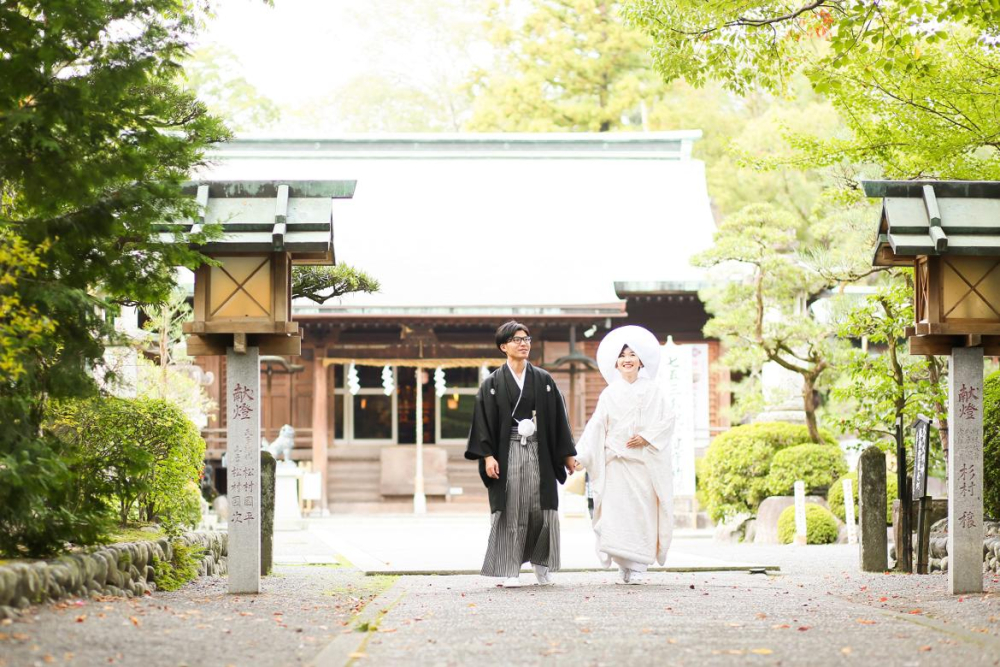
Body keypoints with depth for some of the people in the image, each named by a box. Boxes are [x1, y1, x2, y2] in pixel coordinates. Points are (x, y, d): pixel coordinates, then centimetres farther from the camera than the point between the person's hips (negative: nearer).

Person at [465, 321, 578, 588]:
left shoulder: (544, 380, 9)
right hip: (508, 453, -2)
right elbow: (483, 421, -1)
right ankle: (510, 571, 1)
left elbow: (558, 418, 10)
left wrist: (567, 453, 7)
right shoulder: (493, 384, 3)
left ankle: (541, 561, 18)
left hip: (538, 452, 2)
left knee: (540, 508, -1)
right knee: (510, 511, -3)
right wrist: (487, 456, -12)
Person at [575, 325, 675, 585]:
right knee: (616, 512, -10)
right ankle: (624, 566, -6)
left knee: (643, 512, -7)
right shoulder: (610, 393, 10)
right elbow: (596, 427, 5)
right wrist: (578, 455, -5)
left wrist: (647, 437, -12)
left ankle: (637, 567, -4)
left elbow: (667, 420, 3)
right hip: (616, 461, 1)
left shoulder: (653, 391, 9)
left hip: (645, 462, -1)